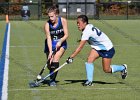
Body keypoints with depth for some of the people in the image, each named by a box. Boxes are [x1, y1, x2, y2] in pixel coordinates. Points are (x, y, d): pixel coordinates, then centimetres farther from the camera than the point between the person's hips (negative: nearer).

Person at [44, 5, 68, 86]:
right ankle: (52, 79, 28)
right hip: (51, 44, 1)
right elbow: (48, 38, -21)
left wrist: (60, 41, -30)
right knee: (50, 63, -2)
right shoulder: (47, 24, -17)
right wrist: (50, 51, -31)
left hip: (61, 43, -1)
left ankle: (53, 80, -19)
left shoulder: (63, 21, -15)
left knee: (56, 59, -23)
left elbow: (66, 35, -11)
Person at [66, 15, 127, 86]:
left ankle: (122, 68, 26)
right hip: (97, 47, 8)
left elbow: (80, 47, -31)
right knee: (89, 59, -14)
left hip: (107, 49, -8)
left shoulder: (87, 31, -31)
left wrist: (71, 57, -29)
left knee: (106, 70, 0)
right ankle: (89, 81, -14)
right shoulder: (89, 27, -6)